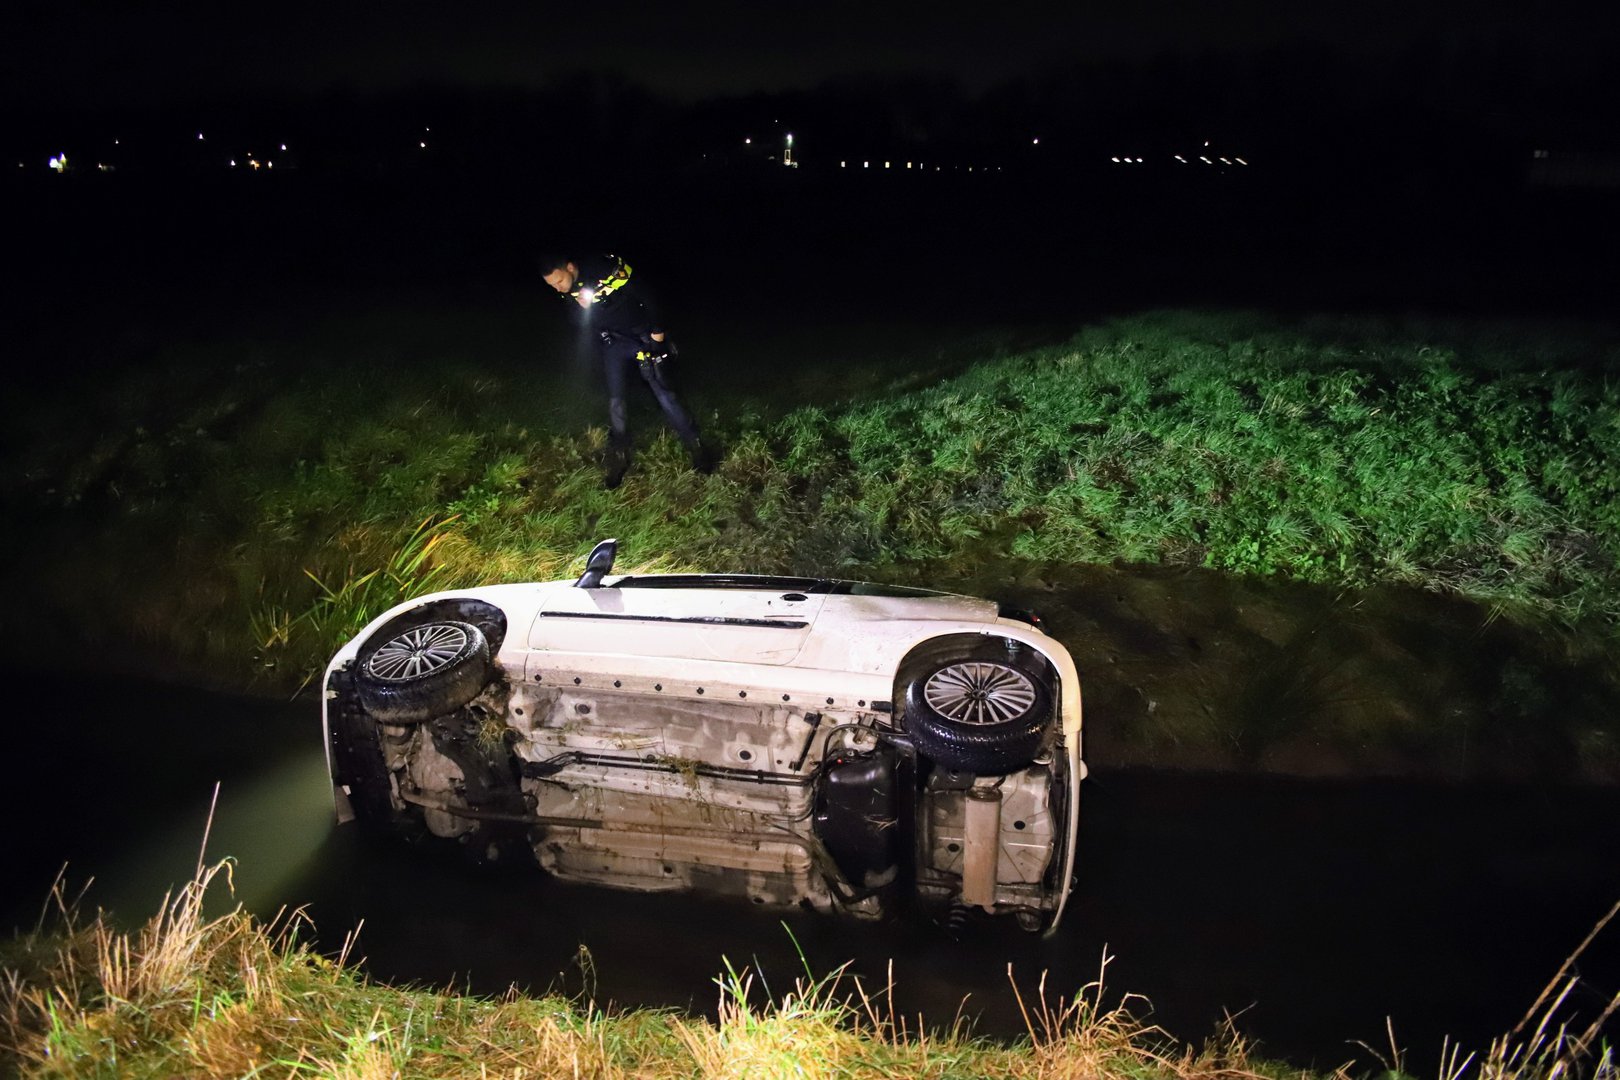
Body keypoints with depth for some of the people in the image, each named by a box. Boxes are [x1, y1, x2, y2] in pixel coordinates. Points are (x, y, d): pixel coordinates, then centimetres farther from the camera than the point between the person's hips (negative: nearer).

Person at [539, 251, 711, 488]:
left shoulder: (608, 269, -30)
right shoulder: (566, 292, -12)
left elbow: (644, 296, -19)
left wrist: (657, 332, -12)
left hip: (642, 336, -4)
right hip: (611, 342, 4)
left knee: (663, 393, -4)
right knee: (615, 398, 0)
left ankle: (696, 447, 7)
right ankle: (619, 455, 15)